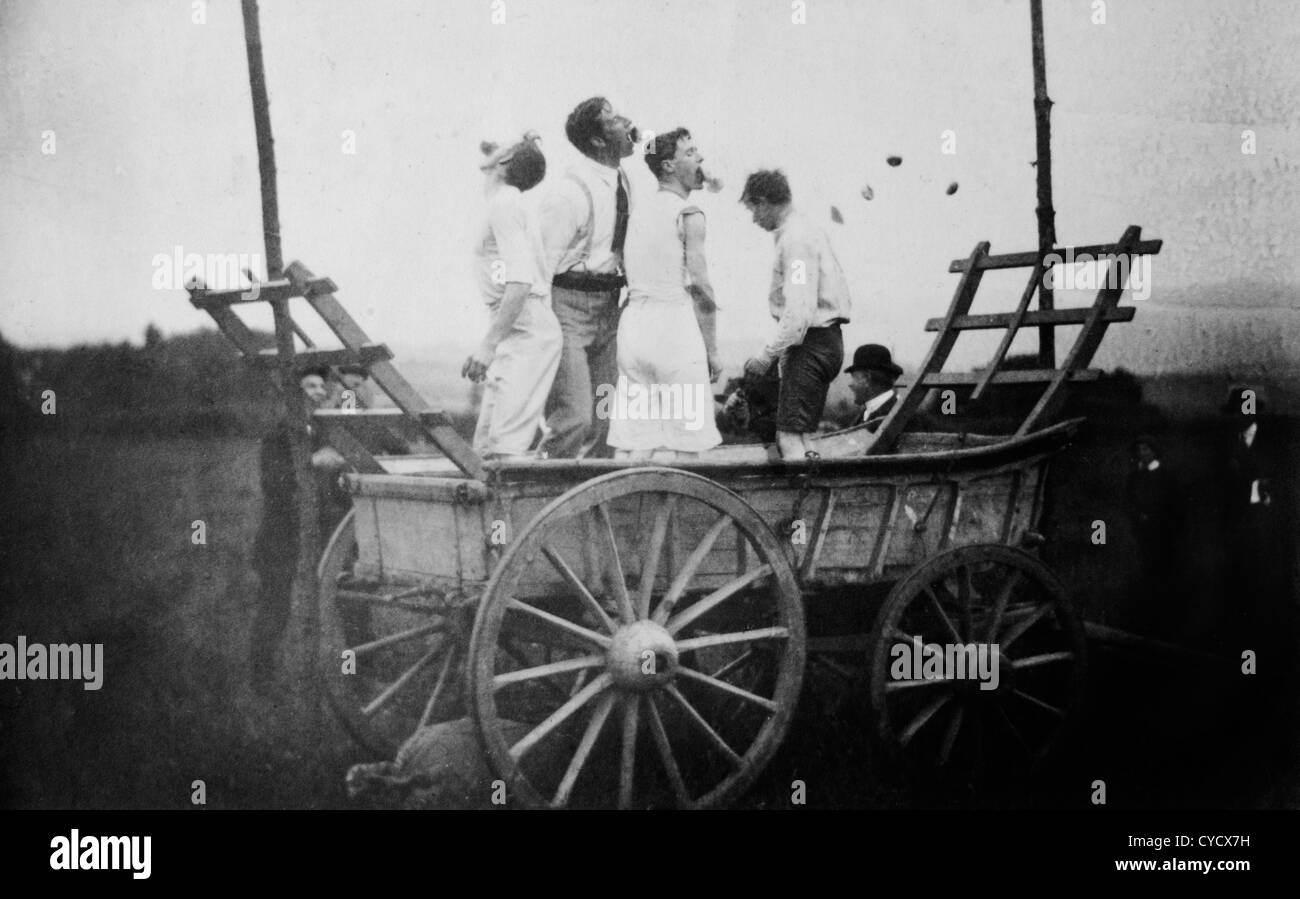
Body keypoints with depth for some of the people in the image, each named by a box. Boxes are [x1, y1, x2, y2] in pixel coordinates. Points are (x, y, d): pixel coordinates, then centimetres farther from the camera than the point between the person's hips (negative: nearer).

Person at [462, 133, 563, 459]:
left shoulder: (504, 205, -11)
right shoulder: (510, 203, 19)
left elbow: (520, 282, -22)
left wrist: (489, 344, -21)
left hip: (525, 332, -10)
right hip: (521, 332, 10)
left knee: (505, 446, -14)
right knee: (485, 446, 10)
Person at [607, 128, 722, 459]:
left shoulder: (641, 210, 17)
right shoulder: (688, 214, -5)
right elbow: (699, 285, -11)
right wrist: (712, 349, -5)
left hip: (634, 320, 7)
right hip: (675, 322, -7)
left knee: (631, 442, 5)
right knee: (681, 443, -2)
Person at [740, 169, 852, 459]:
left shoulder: (795, 239, -16)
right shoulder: (810, 230, 16)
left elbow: (800, 313, -24)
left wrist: (766, 356, -18)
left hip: (812, 345, -10)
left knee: (789, 438, -12)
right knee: (793, 436, 13)